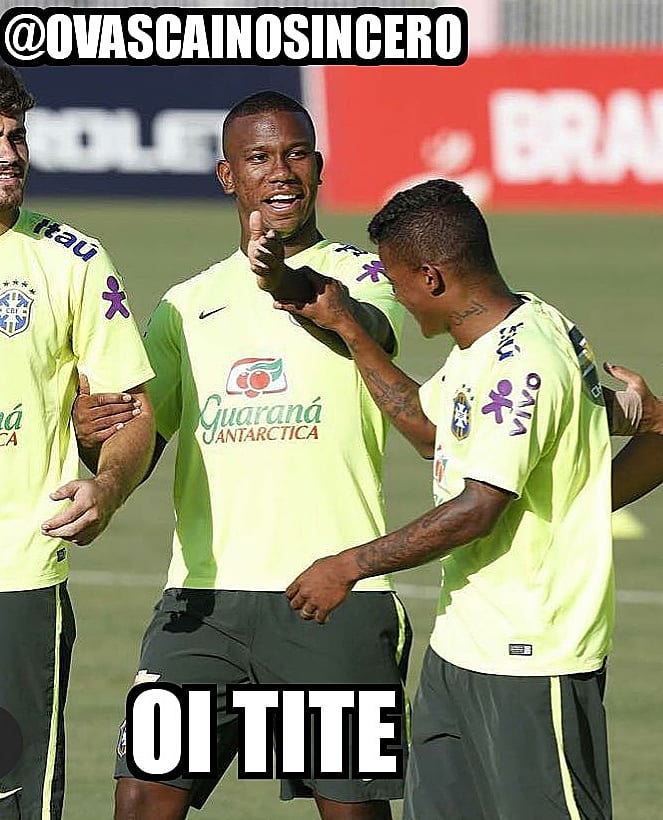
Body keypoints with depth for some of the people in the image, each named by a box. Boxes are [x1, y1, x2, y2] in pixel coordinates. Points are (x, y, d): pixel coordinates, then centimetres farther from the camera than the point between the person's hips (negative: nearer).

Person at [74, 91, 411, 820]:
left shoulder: (361, 274, 4)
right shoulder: (187, 305, 17)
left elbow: (369, 331, -21)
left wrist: (289, 284, -43)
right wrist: (94, 433, -9)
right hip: (203, 594, 3)